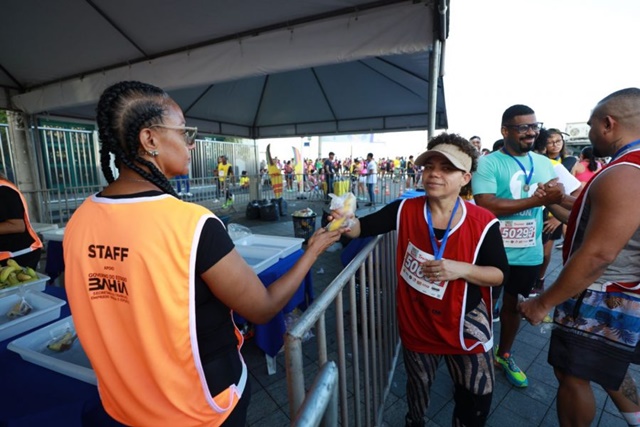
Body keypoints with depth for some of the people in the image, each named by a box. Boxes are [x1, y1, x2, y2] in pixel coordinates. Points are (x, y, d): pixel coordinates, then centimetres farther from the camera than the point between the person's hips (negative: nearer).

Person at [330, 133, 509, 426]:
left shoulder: (482, 222, -16)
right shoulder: (406, 210, -13)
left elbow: (500, 274, -10)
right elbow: (364, 227, -13)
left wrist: (460, 269, -29)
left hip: (464, 322, 0)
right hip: (416, 320, 1)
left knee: (477, 397, 20)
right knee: (418, 386, 27)